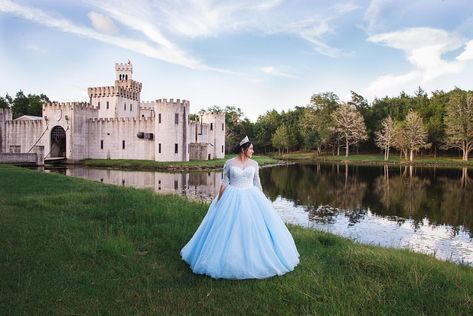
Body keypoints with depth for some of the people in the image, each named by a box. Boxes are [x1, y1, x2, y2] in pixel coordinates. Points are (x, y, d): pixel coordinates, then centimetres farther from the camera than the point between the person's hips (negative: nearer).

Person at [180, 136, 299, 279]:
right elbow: (224, 183, -1)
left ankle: (255, 257, 20)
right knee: (230, 229, 0)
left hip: (251, 198, 2)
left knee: (254, 228, 2)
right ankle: (229, 260, 17)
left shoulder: (254, 164, 4)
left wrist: (263, 200, 11)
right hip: (232, 199, -2)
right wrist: (218, 201, -2)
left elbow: (257, 183, 10)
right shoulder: (229, 163, -4)